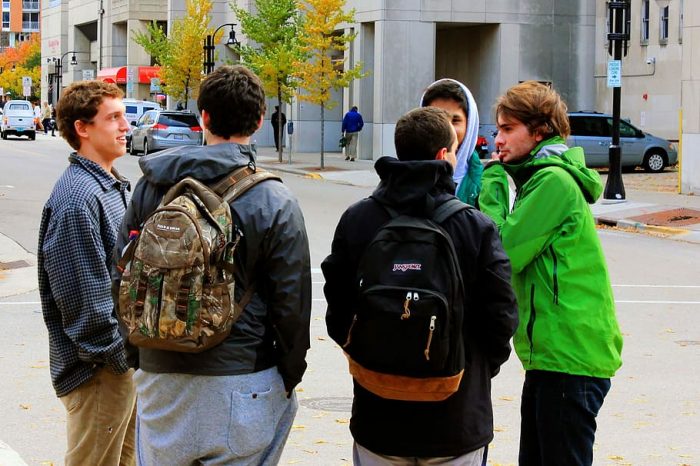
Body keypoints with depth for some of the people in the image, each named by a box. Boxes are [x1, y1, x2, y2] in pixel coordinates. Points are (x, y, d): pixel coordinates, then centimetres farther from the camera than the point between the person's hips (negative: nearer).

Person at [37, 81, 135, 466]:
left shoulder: (112, 186, 11)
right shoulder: (77, 198, -21)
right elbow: (85, 299, -23)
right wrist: (120, 357, -16)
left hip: (125, 359, 10)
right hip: (99, 372, -10)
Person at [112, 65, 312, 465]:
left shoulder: (152, 185, 0)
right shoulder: (275, 203, -10)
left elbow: (122, 272, 7)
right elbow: (292, 303, -8)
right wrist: (290, 377, 6)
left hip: (160, 375, 3)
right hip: (241, 381, -3)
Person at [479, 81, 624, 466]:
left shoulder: (553, 181, -14)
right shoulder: (543, 176, 17)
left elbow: (503, 253, -17)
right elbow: (519, 248, 12)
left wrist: (493, 179, -7)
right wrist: (498, 177, 2)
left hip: (568, 358, -10)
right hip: (551, 352, 10)